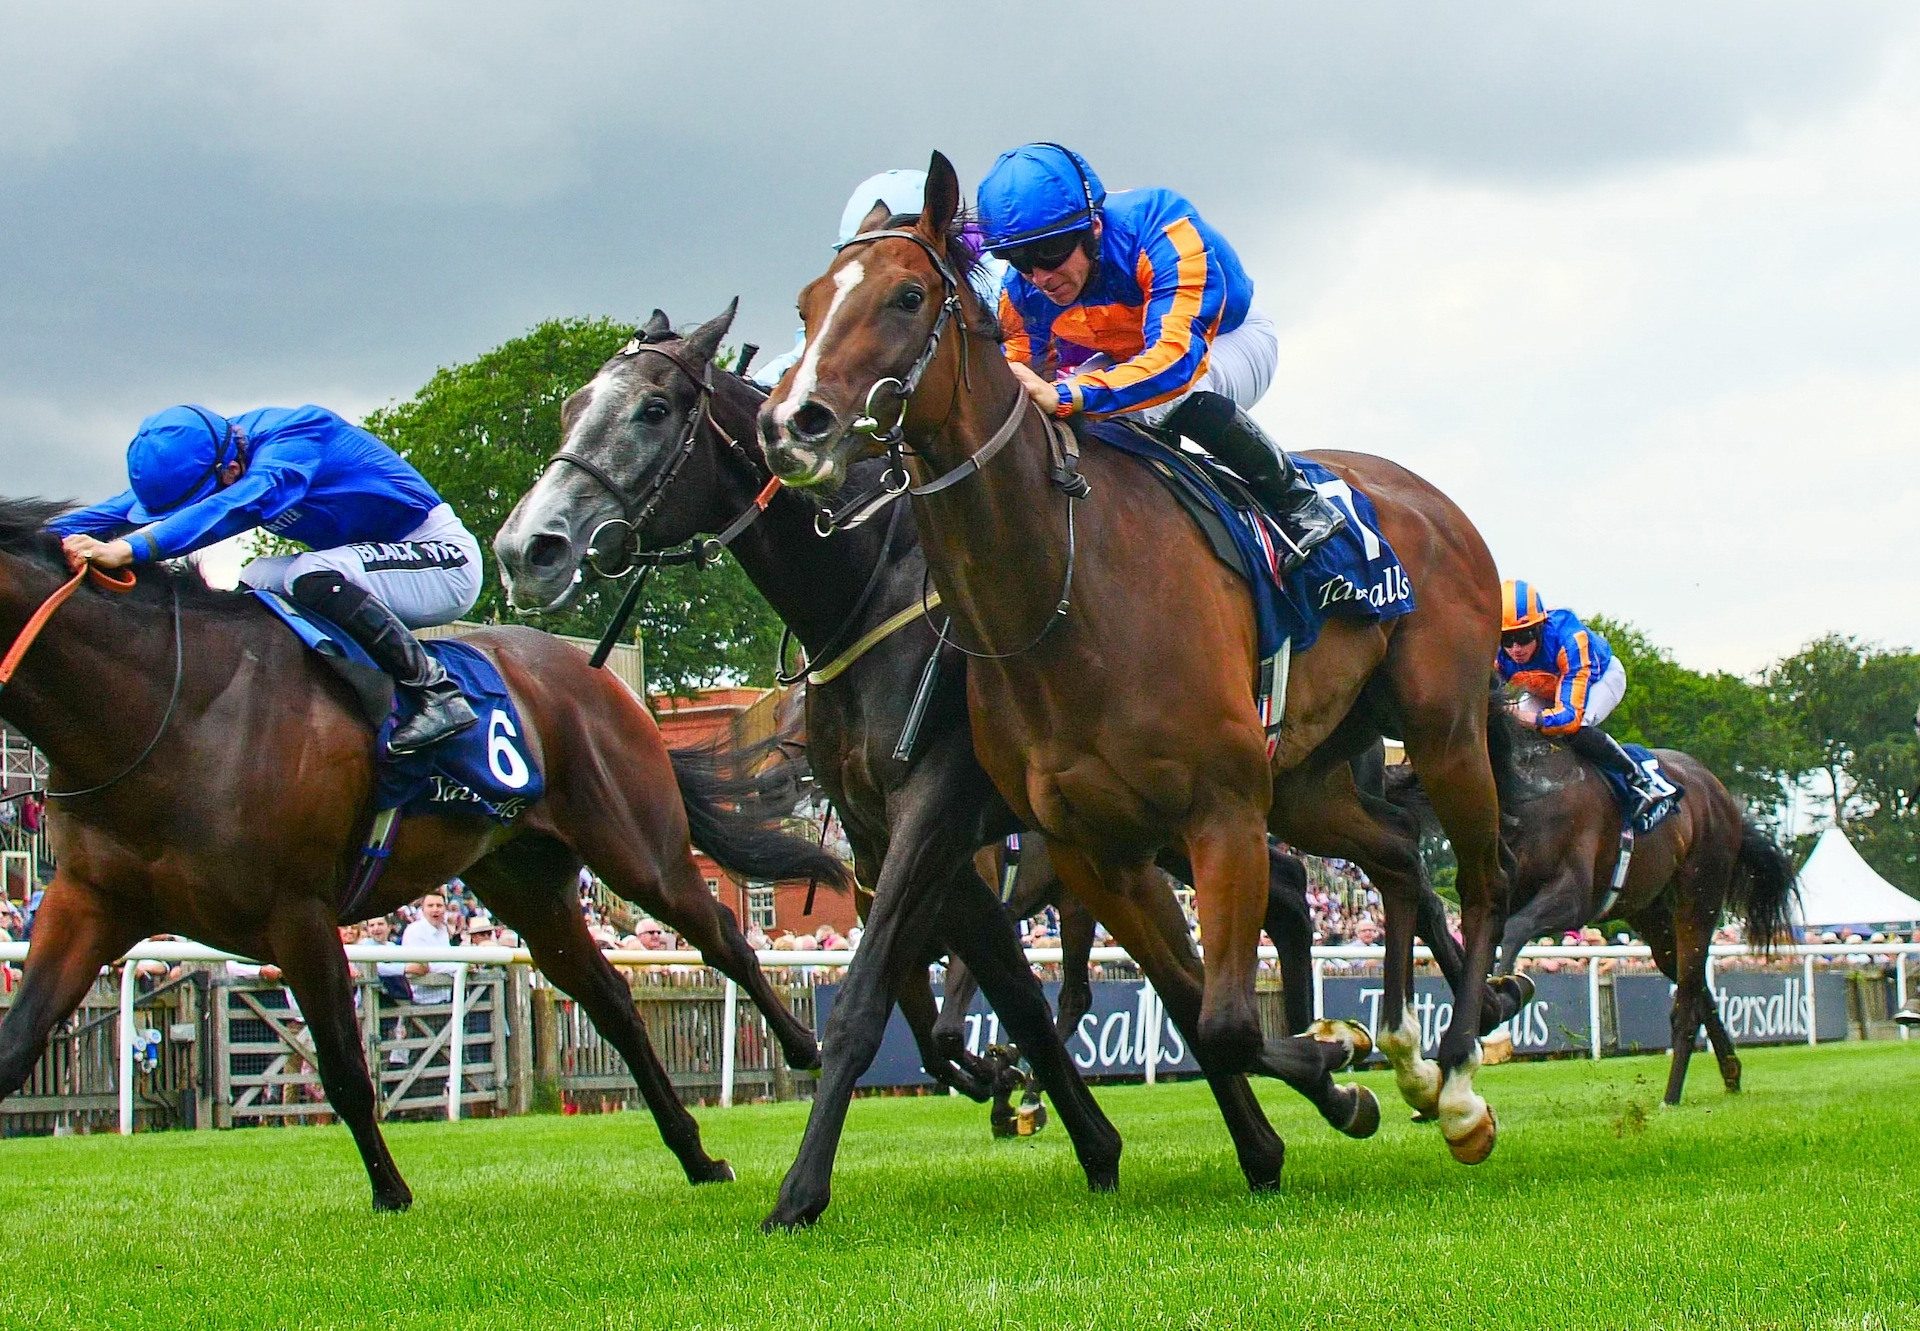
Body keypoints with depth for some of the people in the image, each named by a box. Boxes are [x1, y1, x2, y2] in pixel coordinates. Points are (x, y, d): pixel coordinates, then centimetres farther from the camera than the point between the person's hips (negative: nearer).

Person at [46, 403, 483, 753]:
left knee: (311, 577, -29)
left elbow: (240, 504, -44)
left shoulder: (293, 437, -27)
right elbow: (122, 507, -7)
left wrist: (129, 549, -54)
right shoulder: (204, 457, -4)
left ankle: (438, 694, -24)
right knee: (258, 585, -1)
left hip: (445, 557, -9)